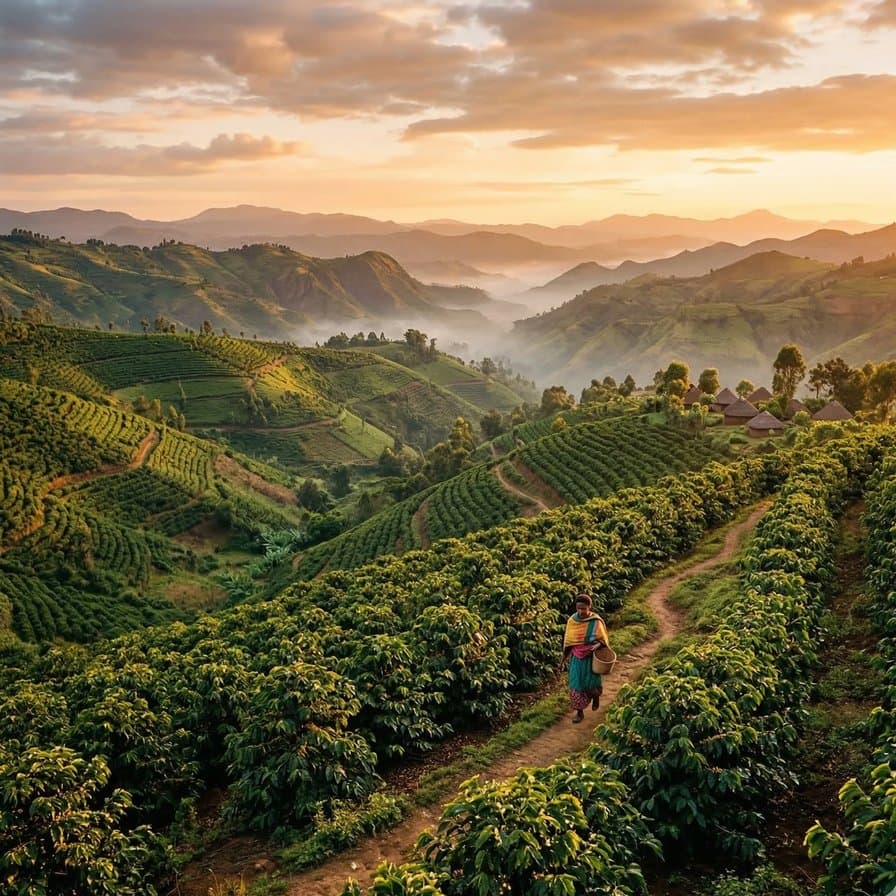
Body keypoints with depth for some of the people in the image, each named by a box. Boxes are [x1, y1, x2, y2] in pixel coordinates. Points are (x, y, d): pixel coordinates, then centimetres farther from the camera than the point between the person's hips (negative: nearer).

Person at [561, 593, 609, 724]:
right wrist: (565, 657, 10)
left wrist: (597, 645, -28)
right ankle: (579, 712, 14)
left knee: (591, 683, 7)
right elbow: (568, 641, 6)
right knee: (576, 685, 2)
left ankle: (596, 695, 42)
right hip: (577, 658, 2)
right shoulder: (572, 621, -5)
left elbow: (603, 640, -7)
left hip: (591, 658, -2)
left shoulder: (596, 622, -14)